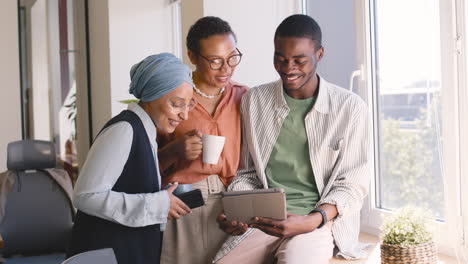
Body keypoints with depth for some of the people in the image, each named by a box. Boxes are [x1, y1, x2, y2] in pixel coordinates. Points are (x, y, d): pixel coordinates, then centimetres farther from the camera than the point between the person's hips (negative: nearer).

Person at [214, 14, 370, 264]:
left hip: (321, 218, -3)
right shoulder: (254, 100, 8)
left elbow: (352, 185, 0)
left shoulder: (351, 108, -2)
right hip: (263, 219, 3)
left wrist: (311, 221, -16)